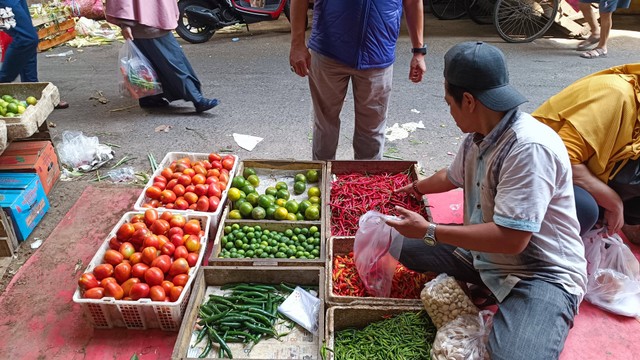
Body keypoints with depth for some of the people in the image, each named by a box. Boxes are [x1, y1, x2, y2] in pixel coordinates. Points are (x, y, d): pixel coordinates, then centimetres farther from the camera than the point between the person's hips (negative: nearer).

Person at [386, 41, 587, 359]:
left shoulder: (530, 147, -28)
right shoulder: (478, 136, 0)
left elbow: (511, 239, -31)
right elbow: (452, 177, 23)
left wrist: (429, 232, -23)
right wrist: (415, 188, 42)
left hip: (542, 273, -8)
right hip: (482, 253, 9)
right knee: (404, 246, 3)